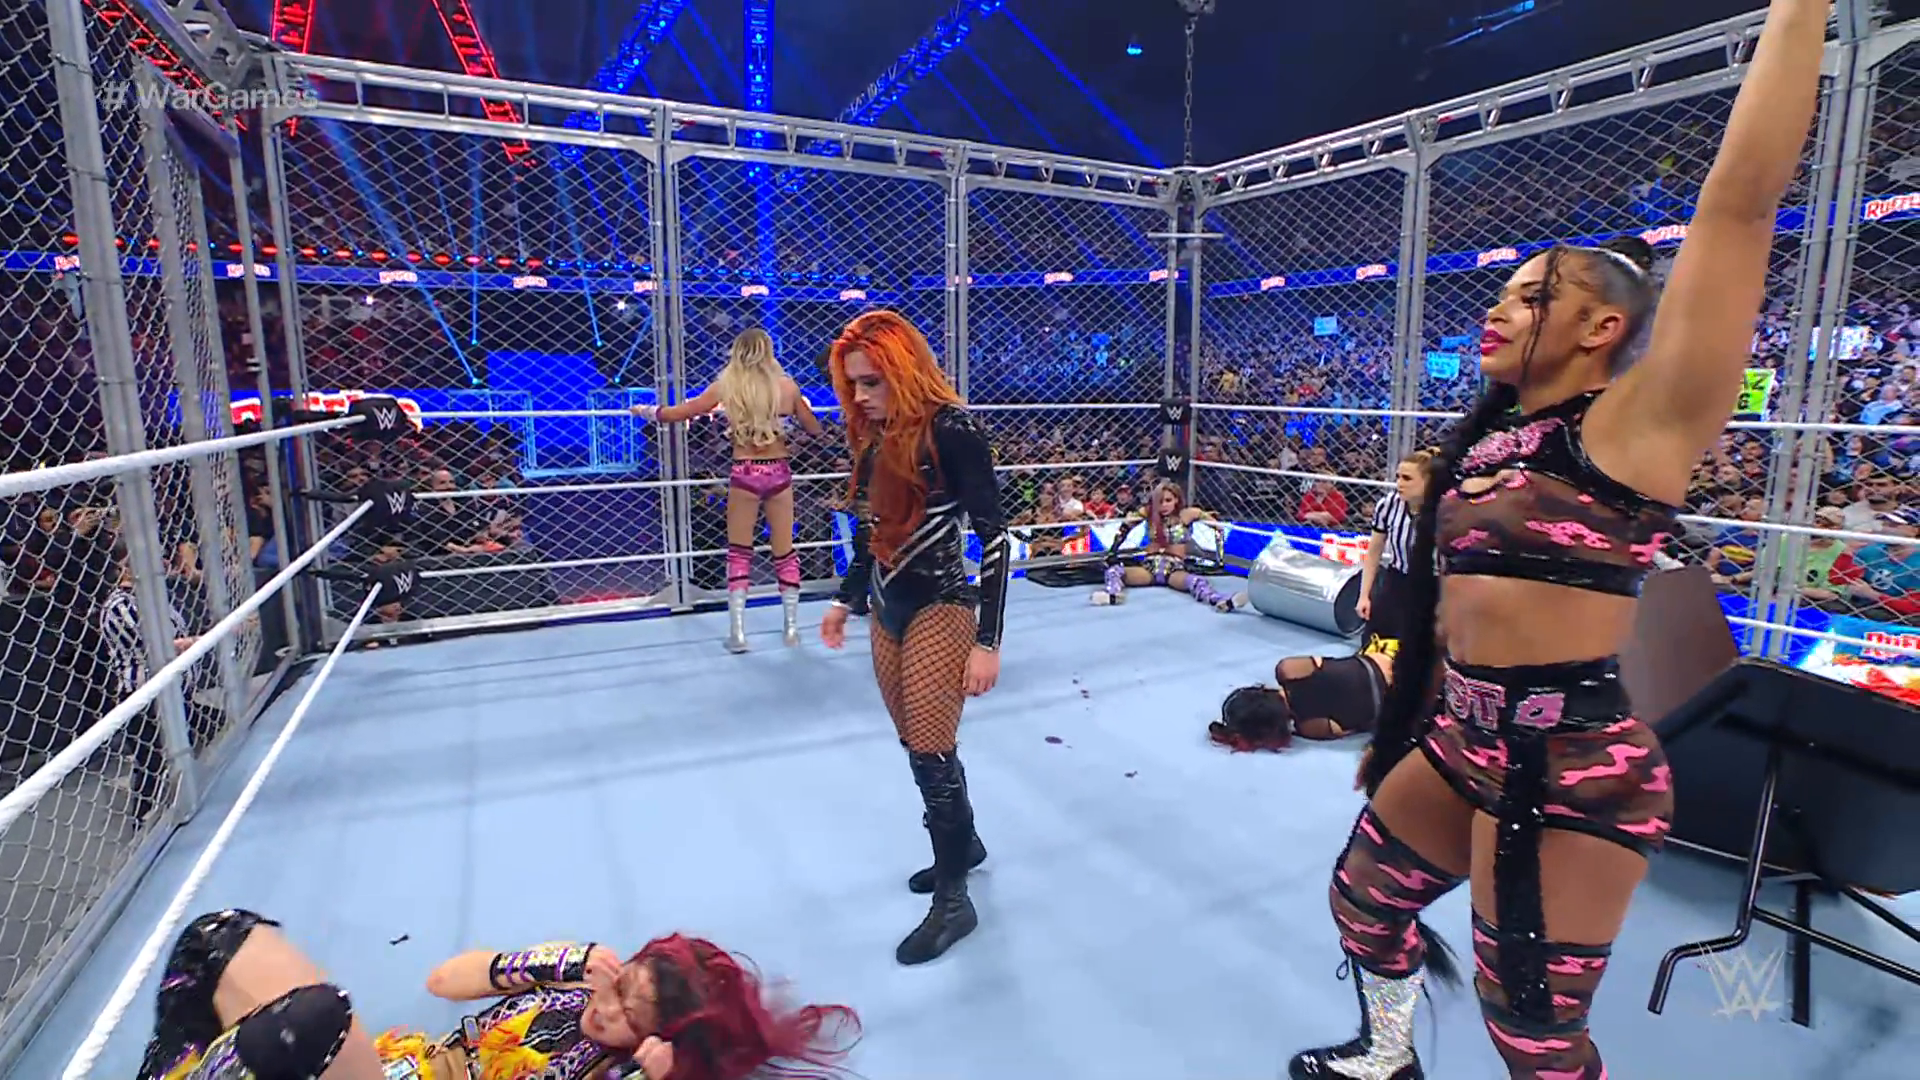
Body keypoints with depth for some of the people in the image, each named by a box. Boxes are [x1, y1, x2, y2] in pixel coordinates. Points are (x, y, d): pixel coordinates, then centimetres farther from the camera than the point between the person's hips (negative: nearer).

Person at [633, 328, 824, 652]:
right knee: (785, 552, 11)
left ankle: (737, 631, 7)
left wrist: (646, 411, 22)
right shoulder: (787, 386, -1)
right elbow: (814, 429, 10)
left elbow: (679, 412, 4)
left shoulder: (727, 385, -2)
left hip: (744, 475, -1)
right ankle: (792, 627, 17)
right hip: (779, 473, 1)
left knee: (738, 553, 10)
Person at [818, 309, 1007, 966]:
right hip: (887, 613, 7)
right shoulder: (874, 439, 7)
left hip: (941, 609, -7)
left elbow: (994, 536, -16)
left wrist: (988, 640, -18)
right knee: (922, 746, 14)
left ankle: (953, 901, 14)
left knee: (930, 751, -3)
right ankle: (965, 843, 38)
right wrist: (846, 601, 23)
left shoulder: (951, 431, -15)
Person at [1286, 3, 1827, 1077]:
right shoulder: (1491, 438, 11)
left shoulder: (1636, 423, -11)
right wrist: (1403, 733, 20)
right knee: (1363, 894, 24)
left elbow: (1742, 200, -19)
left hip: (1573, 765, -8)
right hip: (1467, 742, 8)